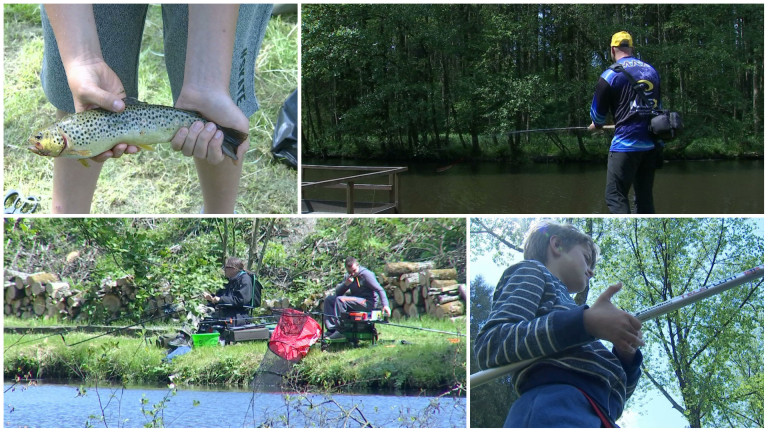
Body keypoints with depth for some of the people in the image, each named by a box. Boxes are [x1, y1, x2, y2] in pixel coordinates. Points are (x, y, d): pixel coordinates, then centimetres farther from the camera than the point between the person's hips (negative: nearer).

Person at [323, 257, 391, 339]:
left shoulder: (366, 274, -10)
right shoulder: (348, 276, 12)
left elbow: (379, 290, -14)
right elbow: (338, 292, 8)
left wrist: (385, 305, -27)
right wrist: (345, 284, -13)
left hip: (368, 302, -8)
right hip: (355, 300, 8)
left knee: (340, 300, -26)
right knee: (329, 300, 1)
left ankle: (340, 331, -25)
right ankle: (331, 330, -12)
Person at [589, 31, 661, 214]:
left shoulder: (610, 75, -3)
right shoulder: (652, 71, 13)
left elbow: (598, 111, 4)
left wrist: (597, 125, 27)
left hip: (626, 144, -6)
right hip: (652, 143, 6)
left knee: (615, 196, -5)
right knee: (644, 196, 12)